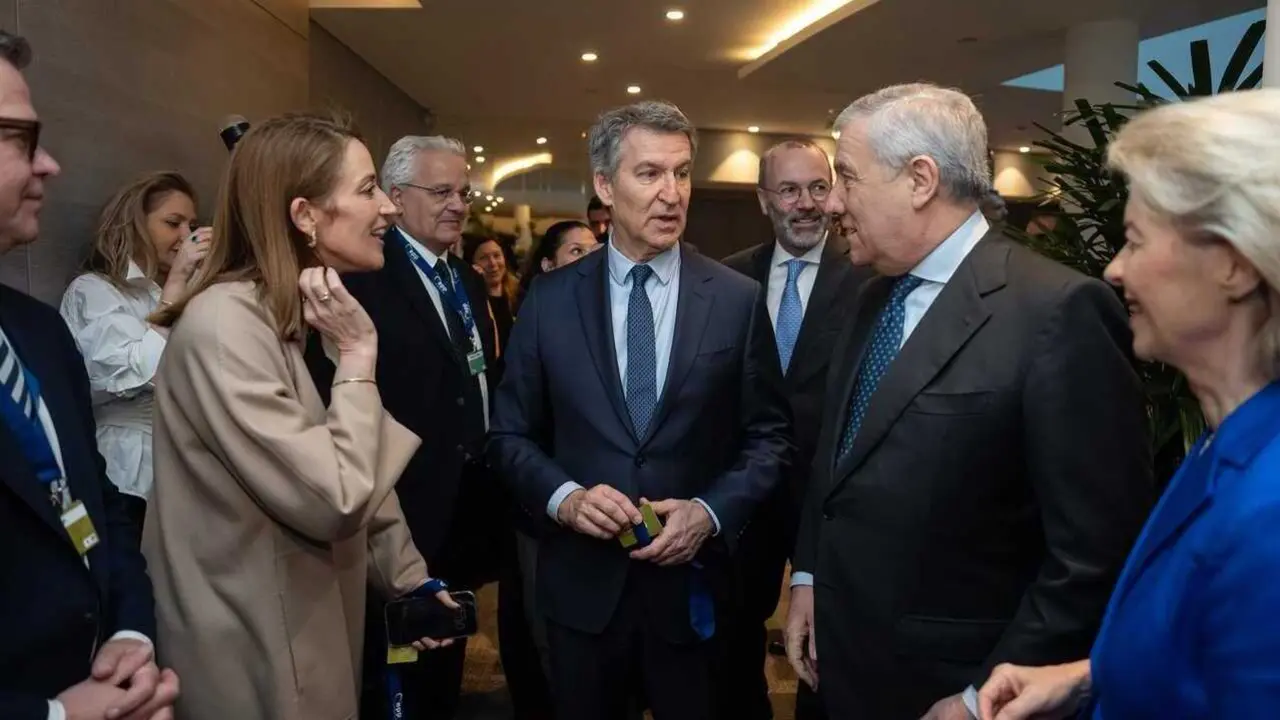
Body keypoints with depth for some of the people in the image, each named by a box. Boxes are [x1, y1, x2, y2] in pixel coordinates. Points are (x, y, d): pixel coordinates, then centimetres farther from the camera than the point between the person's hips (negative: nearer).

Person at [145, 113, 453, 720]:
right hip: (256, 654, -9)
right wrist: (357, 356, -20)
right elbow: (333, 500, -28)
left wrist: (409, 576, 13)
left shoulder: (307, 319, 6)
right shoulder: (225, 324, -24)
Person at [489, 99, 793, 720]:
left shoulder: (738, 299, -3)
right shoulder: (549, 299, -2)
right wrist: (564, 497, -15)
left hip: (693, 585, 0)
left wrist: (711, 512, -14)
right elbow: (510, 435, 2)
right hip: (581, 584, 1)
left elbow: (769, 436, 0)